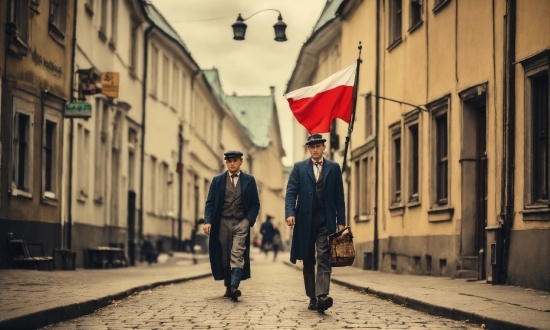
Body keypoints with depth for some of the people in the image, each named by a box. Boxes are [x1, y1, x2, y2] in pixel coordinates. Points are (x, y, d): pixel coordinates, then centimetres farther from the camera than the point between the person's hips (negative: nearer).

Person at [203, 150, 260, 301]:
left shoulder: (249, 180, 4)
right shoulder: (217, 180, 6)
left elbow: (255, 203, 6)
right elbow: (210, 203, 4)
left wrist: (249, 220, -8)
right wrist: (207, 221, -10)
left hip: (241, 222, -2)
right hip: (223, 222, 2)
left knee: (237, 254, -15)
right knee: (224, 257, 6)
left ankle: (234, 287, -25)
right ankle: (228, 287, 19)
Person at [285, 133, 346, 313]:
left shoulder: (334, 168, 8)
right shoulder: (299, 167, 8)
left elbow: (339, 196, 7)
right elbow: (291, 192, 1)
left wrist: (341, 221, 2)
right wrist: (290, 213, -15)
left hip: (326, 221, -1)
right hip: (305, 220, 1)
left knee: (324, 259, -12)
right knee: (308, 261, 7)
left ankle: (322, 296, -23)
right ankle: (312, 297, 14)